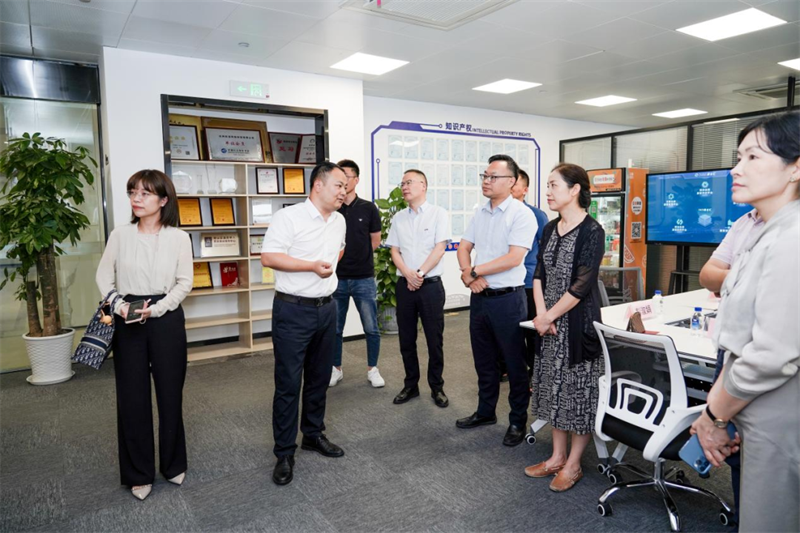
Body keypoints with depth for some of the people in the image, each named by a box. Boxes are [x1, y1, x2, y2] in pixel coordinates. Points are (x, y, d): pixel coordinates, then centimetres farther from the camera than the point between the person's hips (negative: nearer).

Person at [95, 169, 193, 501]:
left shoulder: (178, 237, -3)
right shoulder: (120, 235, 1)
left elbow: (185, 282, -3)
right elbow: (104, 276, 5)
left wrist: (155, 309, -14)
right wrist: (119, 306, -11)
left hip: (167, 320, -1)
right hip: (128, 322, 1)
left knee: (170, 393, 8)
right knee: (132, 396, 6)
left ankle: (173, 464, 27)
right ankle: (138, 473, 22)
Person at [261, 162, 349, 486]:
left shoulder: (339, 221, 9)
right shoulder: (288, 217, -14)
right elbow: (268, 257, -19)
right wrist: (311, 266, -21)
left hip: (327, 309, 7)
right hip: (293, 311, -7)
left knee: (319, 379, 17)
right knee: (288, 384, 0)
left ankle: (314, 435, 34)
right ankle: (284, 453, 14)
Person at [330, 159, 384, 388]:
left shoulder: (368, 208, 1)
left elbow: (375, 242, 8)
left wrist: (358, 256, 10)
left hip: (364, 277, 0)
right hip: (336, 277, 1)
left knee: (371, 328, 5)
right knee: (335, 328, 11)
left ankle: (373, 369, 22)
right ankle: (336, 368, 28)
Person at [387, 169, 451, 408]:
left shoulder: (438, 214, -1)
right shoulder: (398, 218, 10)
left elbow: (439, 248, -8)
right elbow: (394, 251, 6)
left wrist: (420, 273, -14)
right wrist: (408, 274, -11)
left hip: (431, 285, -3)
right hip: (404, 285, 4)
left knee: (435, 340, 3)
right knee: (406, 340, 10)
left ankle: (437, 387, 18)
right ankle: (411, 385, 24)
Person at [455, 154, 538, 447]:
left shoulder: (522, 214, -12)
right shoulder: (480, 214, 9)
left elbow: (513, 258, -21)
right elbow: (463, 248, 10)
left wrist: (474, 271, -14)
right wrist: (469, 276, -9)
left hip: (507, 299, -7)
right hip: (479, 297, 7)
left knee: (515, 363, 7)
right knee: (484, 360, 18)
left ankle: (518, 421, 23)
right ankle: (485, 412, 35)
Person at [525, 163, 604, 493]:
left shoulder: (591, 231, -13)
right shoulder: (550, 229, 8)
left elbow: (582, 285, -18)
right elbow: (539, 274, 6)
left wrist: (550, 316, -13)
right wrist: (541, 314, -7)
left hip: (578, 323, -7)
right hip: (550, 325, 7)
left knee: (578, 392, 5)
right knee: (554, 390, 15)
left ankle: (573, 465, 21)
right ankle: (557, 457, 31)